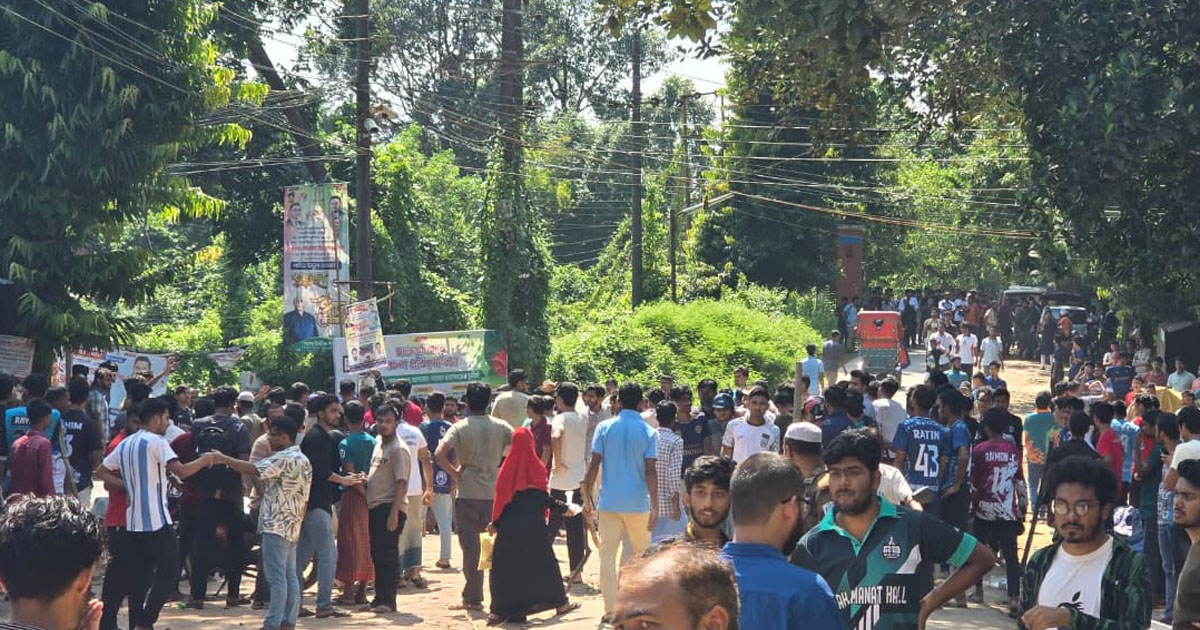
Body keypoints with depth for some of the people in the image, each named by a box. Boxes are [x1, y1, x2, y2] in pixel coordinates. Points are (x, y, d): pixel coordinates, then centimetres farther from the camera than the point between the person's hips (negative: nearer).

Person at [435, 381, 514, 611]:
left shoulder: (460, 428, -5)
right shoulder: (501, 427, 2)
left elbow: (440, 453, -17)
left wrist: (454, 473, -4)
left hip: (468, 493, -2)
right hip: (495, 493, 2)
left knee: (471, 545, 3)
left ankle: (473, 598, 4)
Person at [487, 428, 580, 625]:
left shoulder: (507, 468, -1)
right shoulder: (536, 467, -5)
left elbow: (501, 497, 1)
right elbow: (544, 498, -5)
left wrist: (495, 522, 10)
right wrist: (563, 508, 10)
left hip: (510, 525, 1)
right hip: (534, 525, -1)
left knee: (506, 566, 4)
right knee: (543, 563, 11)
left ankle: (498, 611, -2)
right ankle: (560, 603, 16)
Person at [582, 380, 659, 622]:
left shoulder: (604, 428, 0)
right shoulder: (648, 432, -3)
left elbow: (594, 465, -4)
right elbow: (650, 470, -8)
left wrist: (587, 497, 4)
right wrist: (654, 506, -8)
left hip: (609, 502, 1)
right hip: (638, 502, 0)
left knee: (607, 555, 5)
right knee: (641, 555, 14)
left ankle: (610, 610, 2)